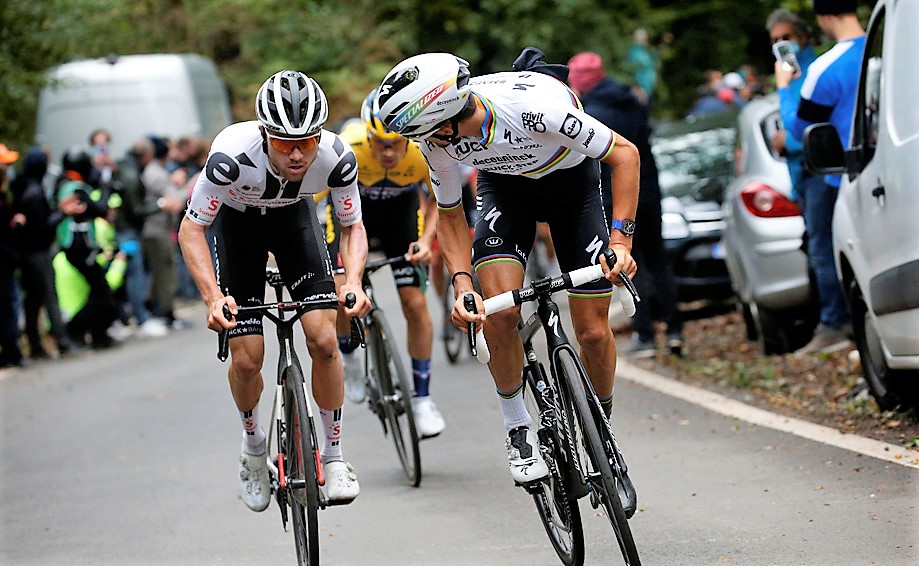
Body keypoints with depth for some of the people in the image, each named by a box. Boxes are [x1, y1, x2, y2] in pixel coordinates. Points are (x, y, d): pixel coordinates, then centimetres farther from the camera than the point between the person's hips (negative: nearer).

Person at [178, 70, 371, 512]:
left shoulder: (336, 157, -32)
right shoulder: (232, 155, -39)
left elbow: (353, 227, -15)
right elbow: (191, 230, -28)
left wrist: (353, 281, -34)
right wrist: (213, 297, -41)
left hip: (295, 215, 1)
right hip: (237, 221, -1)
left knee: (323, 340, -16)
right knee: (247, 359, -7)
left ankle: (333, 455, 2)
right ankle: (253, 444, 23)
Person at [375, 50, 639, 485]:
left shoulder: (535, 106, -41)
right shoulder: (438, 141, -26)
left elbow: (624, 154, -28)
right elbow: (449, 213, -7)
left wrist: (620, 237, -36)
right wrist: (461, 283, -23)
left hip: (572, 180, -2)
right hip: (504, 184, 2)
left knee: (592, 331, -6)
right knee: (499, 311, -22)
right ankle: (518, 428, -2)